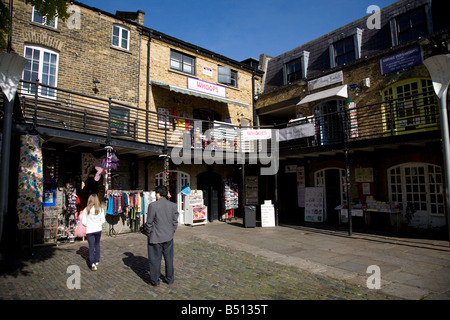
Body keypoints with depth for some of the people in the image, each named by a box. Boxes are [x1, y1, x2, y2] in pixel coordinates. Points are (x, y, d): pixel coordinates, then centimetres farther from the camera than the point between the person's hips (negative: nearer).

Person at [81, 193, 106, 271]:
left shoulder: (86, 209, -8)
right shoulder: (100, 209, -6)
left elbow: (83, 222, -6)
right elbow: (103, 221, -3)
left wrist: (88, 225, 12)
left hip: (89, 230, -1)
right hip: (98, 230, 2)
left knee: (91, 246, 2)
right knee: (97, 245, 19)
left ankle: (93, 263, -11)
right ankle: (97, 261, 26)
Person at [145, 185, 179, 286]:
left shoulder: (153, 205, -16)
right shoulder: (173, 205, -4)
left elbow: (149, 223, -11)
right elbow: (175, 222, 2)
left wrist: (149, 234, 3)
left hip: (155, 237, -4)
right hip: (168, 237, 4)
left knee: (155, 259, 11)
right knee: (169, 258, 17)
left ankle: (155, 281, 22)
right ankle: (169, 279, 29)